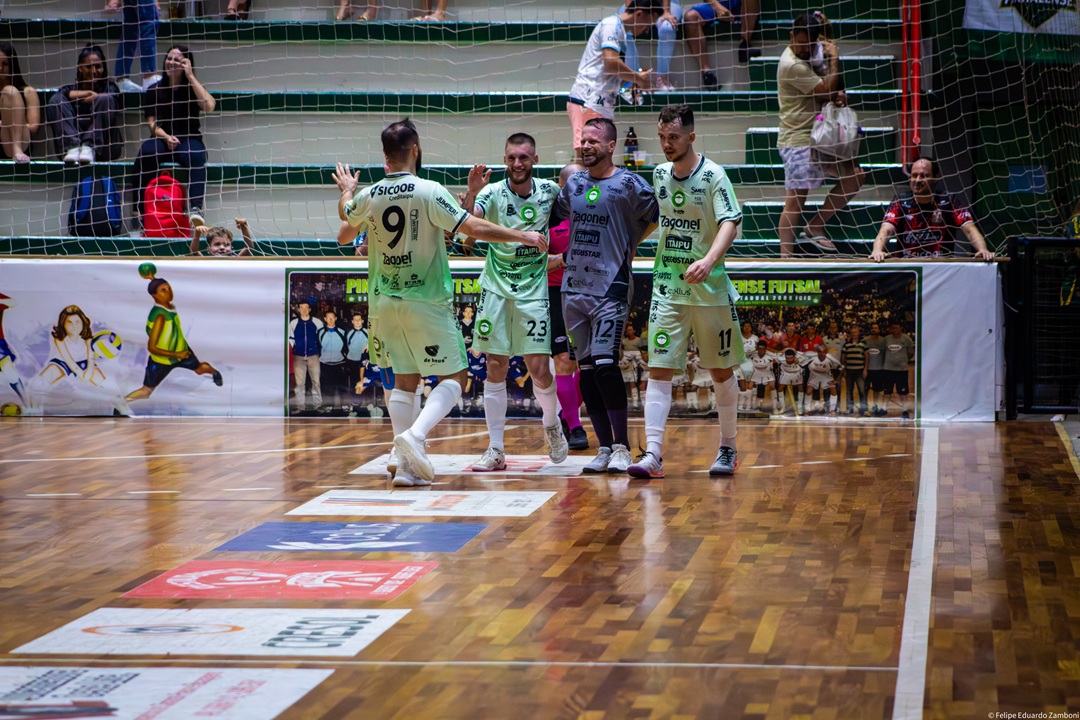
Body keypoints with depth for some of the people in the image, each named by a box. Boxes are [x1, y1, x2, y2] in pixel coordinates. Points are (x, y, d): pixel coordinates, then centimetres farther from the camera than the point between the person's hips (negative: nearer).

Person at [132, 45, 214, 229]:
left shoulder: (192, 88, 8)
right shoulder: (155, 90, 12)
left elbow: (209, 106, -14)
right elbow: (152, 123, 6)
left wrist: (190, 76, -9)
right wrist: (166, 137, -15)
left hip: (189, 139, -1)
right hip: (161, 139, 1)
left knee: (196, 155, -37)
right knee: (145, 153, -34)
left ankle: (196, 208, -50)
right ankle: (139, 210, -35)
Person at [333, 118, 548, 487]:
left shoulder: (369, 196, 2)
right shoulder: (429, 191, -14)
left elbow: (346, 214, 25)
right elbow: (474, 227, -17)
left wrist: (346, 190, 47)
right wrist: (522, 236, -6)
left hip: (387, 302, 5)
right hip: (426, 302, -5)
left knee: (405, 380, 13)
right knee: (453, 377, 4)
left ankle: (406, 465, 9)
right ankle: (414, 435, -19)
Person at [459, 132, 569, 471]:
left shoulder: (549, 191, -1)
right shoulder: (493, 192, -7)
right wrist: (471, 192, -42)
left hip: (533, 290, 0)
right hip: (496, 288, 0)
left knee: (539, 368, -5)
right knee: (495, 370, 1)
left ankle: (552, 424, 25)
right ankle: (496, 450, 7)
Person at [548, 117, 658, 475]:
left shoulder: (629, 184, -5)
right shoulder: (573, 184, 12)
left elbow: (658, 219, -2)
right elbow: (551, 219, 26)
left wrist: (626, 244, 1)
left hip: (611, 288, -6)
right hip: (574, 288, 6)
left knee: (605, 364, -15)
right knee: (587, 370, 6)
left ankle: (622, 446, -6)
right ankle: (605, 448, 12)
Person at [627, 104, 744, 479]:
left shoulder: (713, 175, -10)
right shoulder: (659, 174, 6)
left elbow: (729, 223, -22)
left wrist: (708, 259, -37)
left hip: (710, 289, -4)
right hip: (667, 288, 4)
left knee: (722, 371, 8)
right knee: (659, 369, -6)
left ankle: (728, 449, 24)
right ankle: (652, 454, -10)